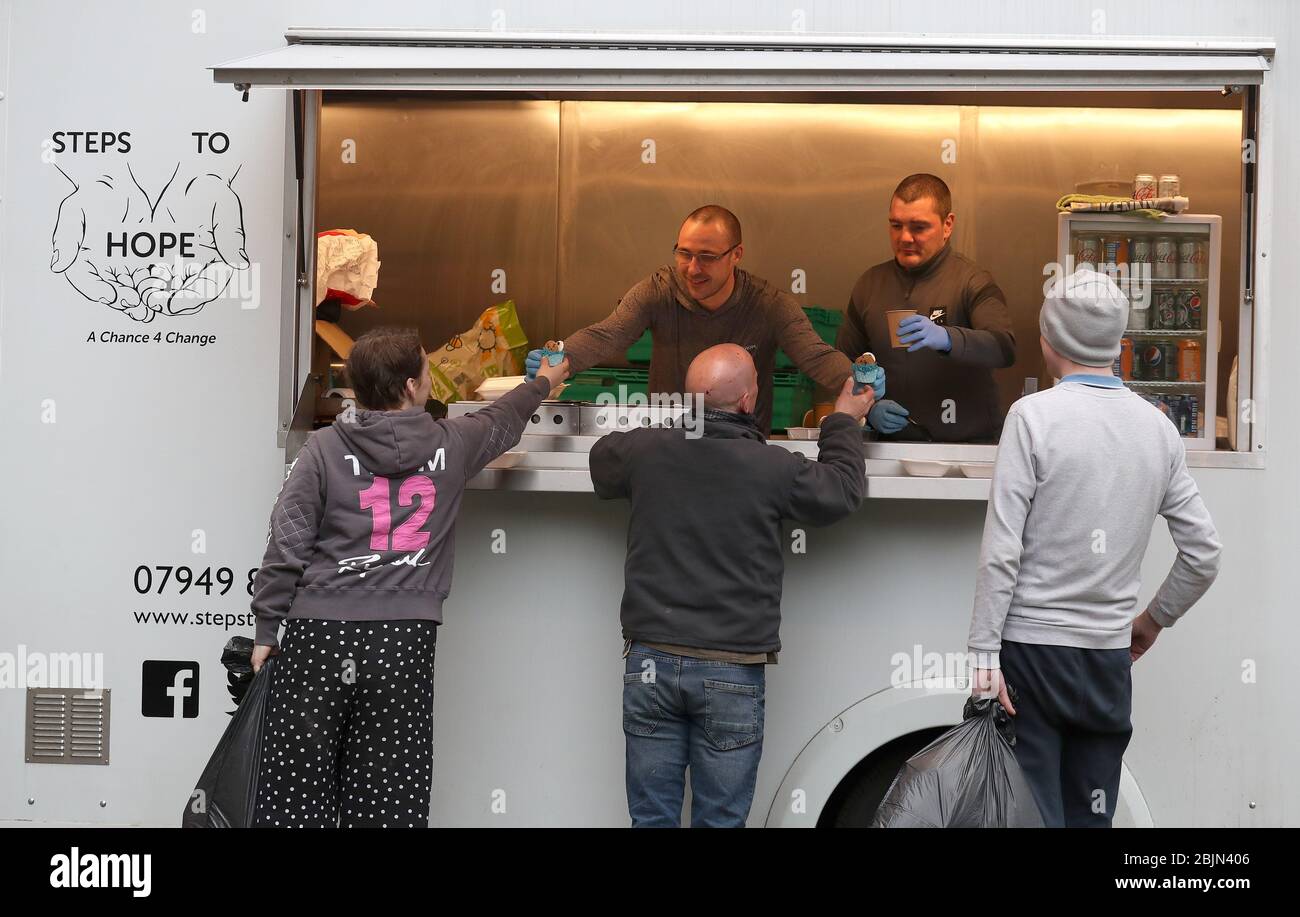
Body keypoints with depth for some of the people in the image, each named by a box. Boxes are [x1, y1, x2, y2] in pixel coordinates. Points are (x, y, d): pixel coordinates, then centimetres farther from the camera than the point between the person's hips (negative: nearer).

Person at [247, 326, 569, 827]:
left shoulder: (325, 448, 1)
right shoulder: (451, 445, 5)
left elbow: (287, 545, -2)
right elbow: (501, 420, 27)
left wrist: (266, 630, 8)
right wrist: (543, 383, 48)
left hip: (318, 636, -1)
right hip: (403, 642, 1)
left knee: (294, 798, 4)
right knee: (387, 805, 6)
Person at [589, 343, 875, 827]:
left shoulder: (645, 449, -4)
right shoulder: (771, 468, -12)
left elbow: (600, 461, 21)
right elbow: (843, 489, 6)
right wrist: (844, 421, 23)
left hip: (651, 660, 3)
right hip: (731, 671, -3)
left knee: (651, 818, 11)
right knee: (720, 819, 8)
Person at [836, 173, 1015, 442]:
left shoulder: (972, 281, 0)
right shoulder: (870, 284, 13)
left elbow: (1005, 349, -16)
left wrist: (947, 338, -34)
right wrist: (870, 407, 0)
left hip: (968, 442, -3)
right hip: (892, 444, 3)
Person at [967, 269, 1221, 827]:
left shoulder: (1034, 415, -10)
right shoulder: (1158, 427, 4)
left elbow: (1001, 551, -14)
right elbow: (1204, 554, 7)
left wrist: (984, 655, -10)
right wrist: (1155, 619, 21)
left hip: (1033, 649, -4)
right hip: (1110, 656, 4)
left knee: (1033, 815, 1)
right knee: (1093, 815, 12)